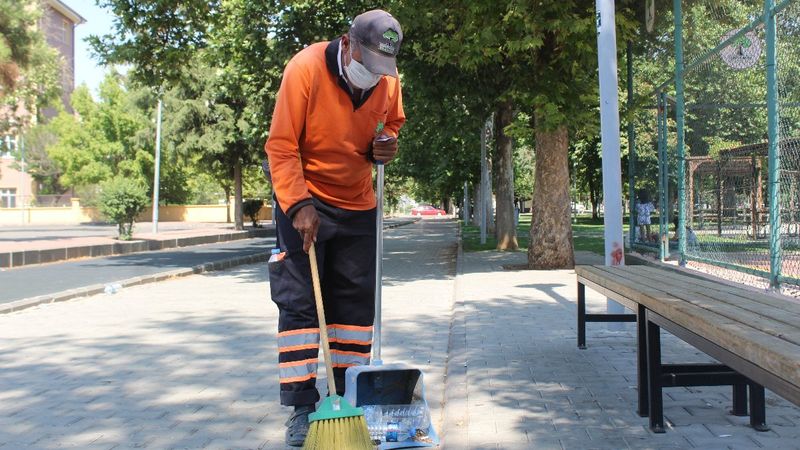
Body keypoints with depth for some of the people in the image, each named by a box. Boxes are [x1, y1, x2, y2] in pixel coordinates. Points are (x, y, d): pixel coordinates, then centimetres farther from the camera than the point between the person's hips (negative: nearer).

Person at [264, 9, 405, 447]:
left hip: (357, 204, 5)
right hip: (304, 201, -5)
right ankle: (301, 407, 1)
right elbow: (281, 145, -20)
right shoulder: (306, 68, -20)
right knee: (299, 301, -5)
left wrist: (386, 145, -9)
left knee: (356, 301, 6)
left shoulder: (388, 81, -5)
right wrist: (299, 205, -27)